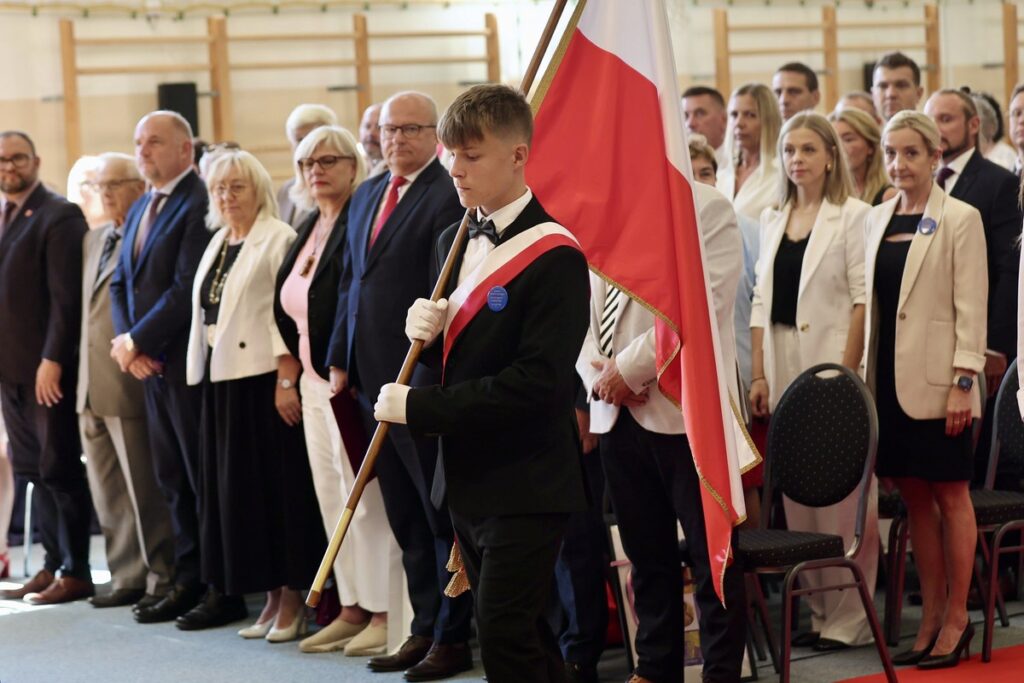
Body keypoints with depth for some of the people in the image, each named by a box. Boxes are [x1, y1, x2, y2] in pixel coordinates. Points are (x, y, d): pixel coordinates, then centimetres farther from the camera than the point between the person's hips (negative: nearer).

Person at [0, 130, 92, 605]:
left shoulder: (58, 217, -9)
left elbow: (66, 297, -15)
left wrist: (51, 360, -19)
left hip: (48, 369, -7)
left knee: (60, 471, -2)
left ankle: (76, 573, 4)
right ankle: (52, 565, 16)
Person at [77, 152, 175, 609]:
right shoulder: (93, 241, 17)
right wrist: (79, 375, 16)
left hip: (129, 384, -9)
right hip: (92, 389, 9)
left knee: (146, 492, -1)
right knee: (107, 494, 12)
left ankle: (161, 580, 7)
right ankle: (127, 577, 20)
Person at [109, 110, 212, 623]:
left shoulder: (199, 205, -13)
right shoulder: (140, 210, 17)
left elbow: (187, 288, -19)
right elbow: (121, 283, 17)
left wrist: (136, 341, -14)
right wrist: (125, 340, -1)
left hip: (189, 364, -8)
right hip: (152, 365, 9)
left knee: (202, 477, -3)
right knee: (171, 478, 11)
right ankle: (189, 578, 18)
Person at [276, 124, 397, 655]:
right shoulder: (309, 228, 16)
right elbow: (288, 308, 21)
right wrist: (295, 369, 13)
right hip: (315, 379, 9)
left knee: (366, 496, -5)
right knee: (330, 497, 10)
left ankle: (383, 612, 1)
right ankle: (353, 607, 17)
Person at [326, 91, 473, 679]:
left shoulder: (450, 196, -12)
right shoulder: (368, 195, 15)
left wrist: (428, 378, -19)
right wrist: (341, 360, 14)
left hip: (425, 381, -8)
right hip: (375, 377, 8)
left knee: (441, 513, 1)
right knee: (406, 517, 13)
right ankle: (425, 628, 21)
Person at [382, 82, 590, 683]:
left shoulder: (555, 257, -16)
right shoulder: (455, 243, 11)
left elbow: (538, 381, -24)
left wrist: (419, 407, -20)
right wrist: (425, 331, -5)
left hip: (529, 482, -8)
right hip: (471, 477, 8)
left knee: (504, 633, -11)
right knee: (524, 634, 15)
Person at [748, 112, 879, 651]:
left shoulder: (852, 216, -2)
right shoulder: (772, 220, 15)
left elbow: (862, 300, -8)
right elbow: (762, 301, 14)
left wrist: (847, 373, -14)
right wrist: (759, 374, 5)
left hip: (834, 363, -5)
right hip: (783, 365, 6)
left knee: (842, 493, -5)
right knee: (796, 494, 6)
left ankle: (848, 617, 0)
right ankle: (817, 609, 13)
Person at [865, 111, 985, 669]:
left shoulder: (960, 219, -5)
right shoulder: (877, 219, 11)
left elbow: (971, 307, -9)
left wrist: (964, 382, -14)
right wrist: (868, 369, 10)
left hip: (937, 382, -5)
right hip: (890, 379, 5)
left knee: (950, 496, 1)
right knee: (915, 499, 8)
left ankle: (956, 618, 8)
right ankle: (931, 618, 14)